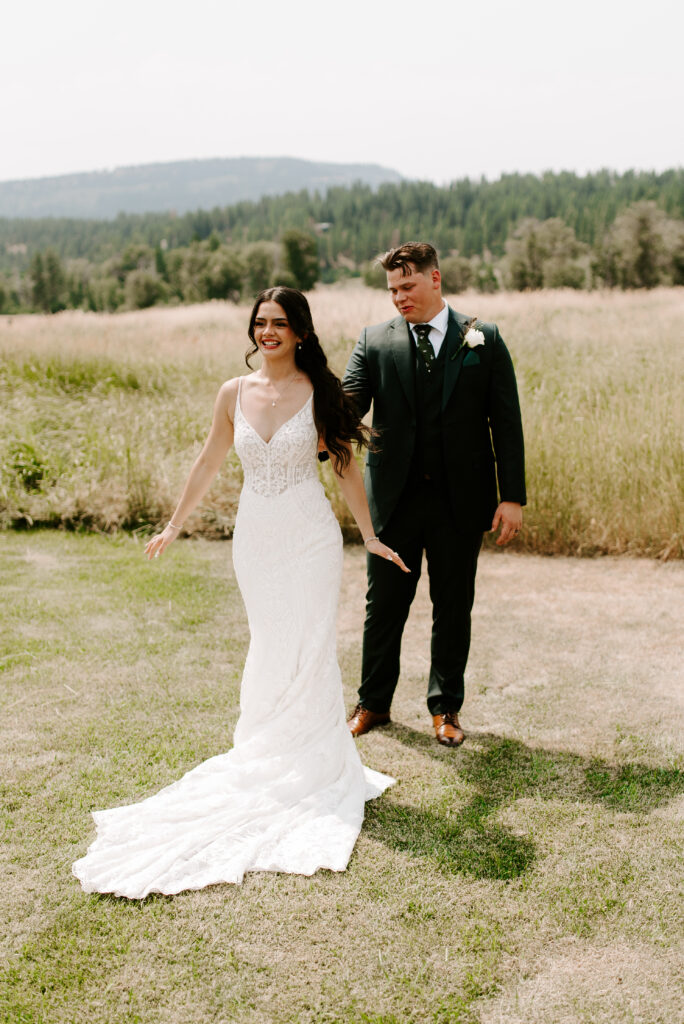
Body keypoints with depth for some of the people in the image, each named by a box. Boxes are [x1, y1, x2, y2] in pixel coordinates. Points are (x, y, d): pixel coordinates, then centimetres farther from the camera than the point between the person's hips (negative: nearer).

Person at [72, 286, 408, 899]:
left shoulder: (320, 392, -4)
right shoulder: (234, 394, 3)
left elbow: (347, 467, 1)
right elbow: (208, 465, 13)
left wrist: (371, 536, 2)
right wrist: (174, 527, 18)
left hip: (310, 537, -2)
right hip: (255, 537, 2)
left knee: (310, 648, -1)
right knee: (270, 647, 9)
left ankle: (315, 764, 13)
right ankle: (265, 755, 23)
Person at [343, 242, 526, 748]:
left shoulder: (484, 340, 1)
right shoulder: (375, 341, 3)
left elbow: (506, 421, 0)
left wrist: (513, 496, -5)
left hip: (461, 498, 0)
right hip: (395, 497, 1)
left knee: (454, 607, 10)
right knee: (384, 605, 10)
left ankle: (446, 707, 27)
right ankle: (374, 703, 28)